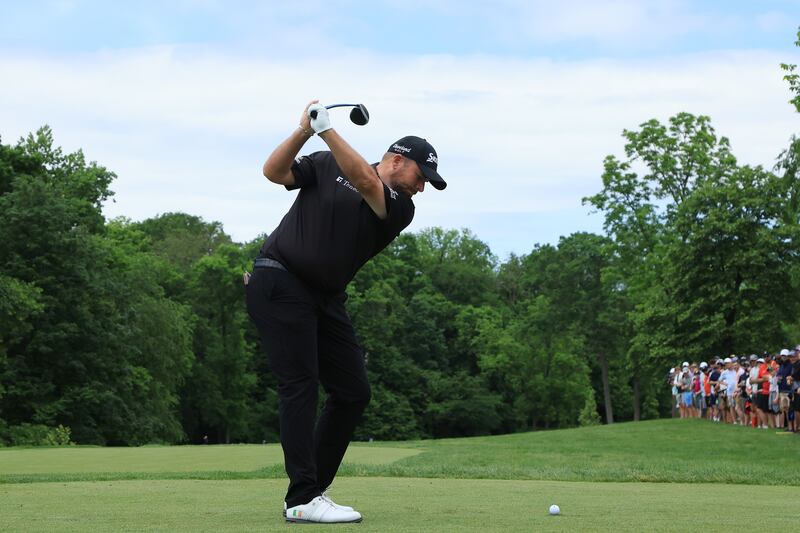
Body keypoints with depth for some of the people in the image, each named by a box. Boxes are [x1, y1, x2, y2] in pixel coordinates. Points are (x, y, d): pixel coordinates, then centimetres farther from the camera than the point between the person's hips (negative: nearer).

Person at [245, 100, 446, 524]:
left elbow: (366, 183, -15)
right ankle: (302, 500, -15)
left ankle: (313, 489, 11)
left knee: (353, 392, 2)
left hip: (326, 298, 5)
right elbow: (274, 172, -2)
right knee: (300, 385, -13)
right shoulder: (327, 165, 5)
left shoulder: (401, 209, 4)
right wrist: (305, 130, -15)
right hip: (280, 281, -5)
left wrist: (327, 129, -22)